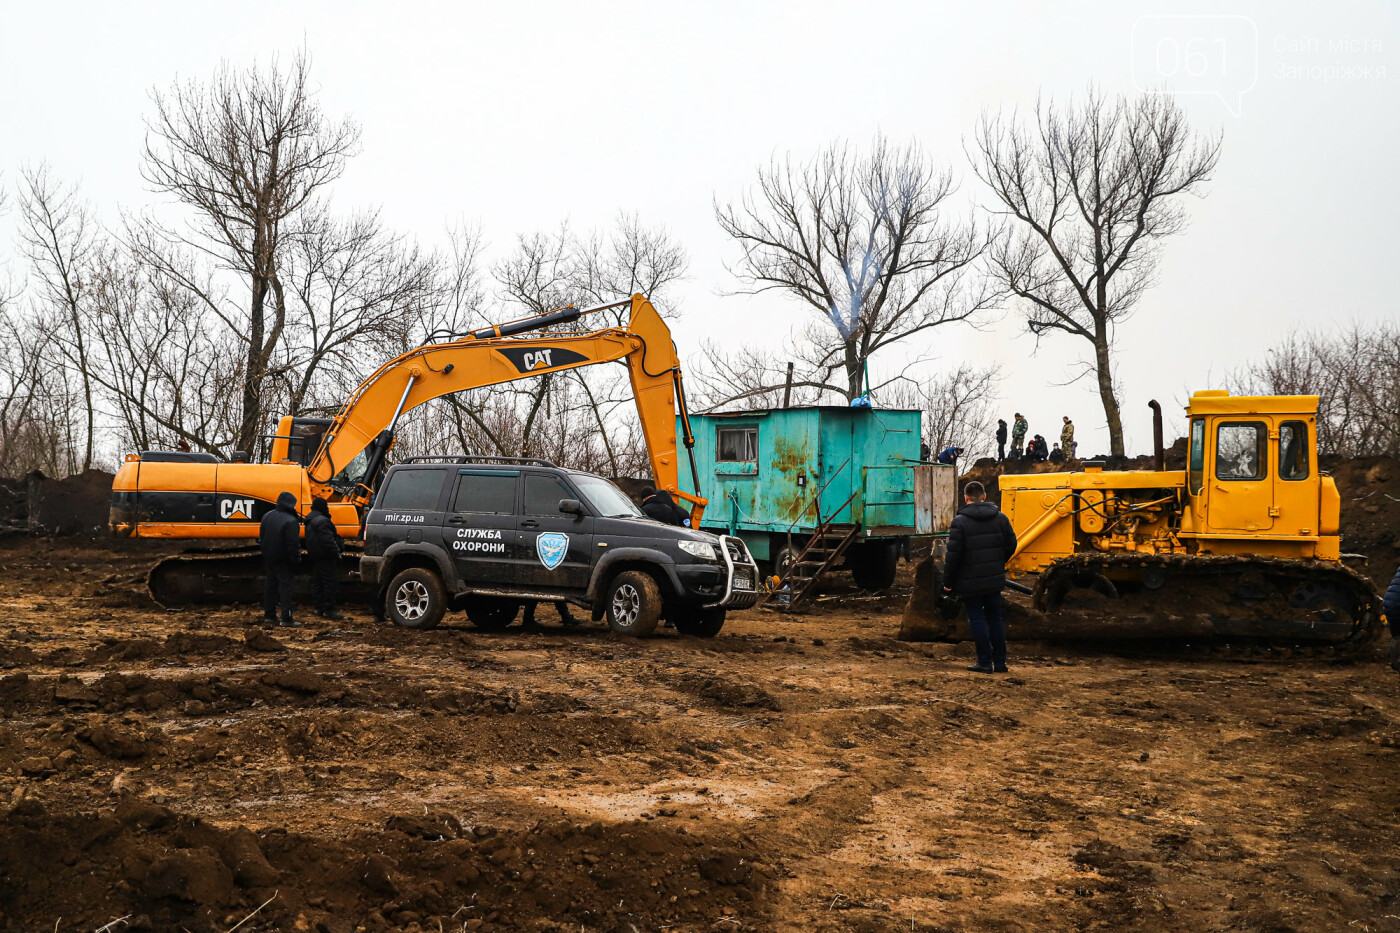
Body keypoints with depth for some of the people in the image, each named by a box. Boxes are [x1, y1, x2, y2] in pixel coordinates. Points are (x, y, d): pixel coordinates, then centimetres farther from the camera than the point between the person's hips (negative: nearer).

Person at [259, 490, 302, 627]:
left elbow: (261, 539, 13)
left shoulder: (267, 517, 5)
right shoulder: (291, 521, -21)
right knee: (285, 587, -4)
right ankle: (286, 619, -6)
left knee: (270, 586, 16)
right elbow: (293, 545, -19)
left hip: (268, 558, 7)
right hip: (282, 561, -7)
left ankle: (269, 615, 24)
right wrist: (295, 562, -10)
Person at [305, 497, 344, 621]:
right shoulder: (322, 521, -19)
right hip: (325, 558, -11)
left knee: (317, 582, 14)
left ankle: (319, 607, 19)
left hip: (314, 557, 11)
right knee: (330, 582, -8)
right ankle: (328, 610, -9)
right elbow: (327, 540, -24)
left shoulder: (310, 520, 16)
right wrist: (336, 553, -18)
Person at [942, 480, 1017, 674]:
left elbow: (953, 554, -15)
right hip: (995, 579, 5)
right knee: (995, 619, 13)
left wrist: (948, 581, -6)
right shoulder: (1000, 518, 2)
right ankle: (1000, 663, 17)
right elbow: (1011, 545, 8)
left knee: (977, 619, 3)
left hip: (970, 581, -5)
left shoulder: (960, 521, -13)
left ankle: (985, 663, 4)